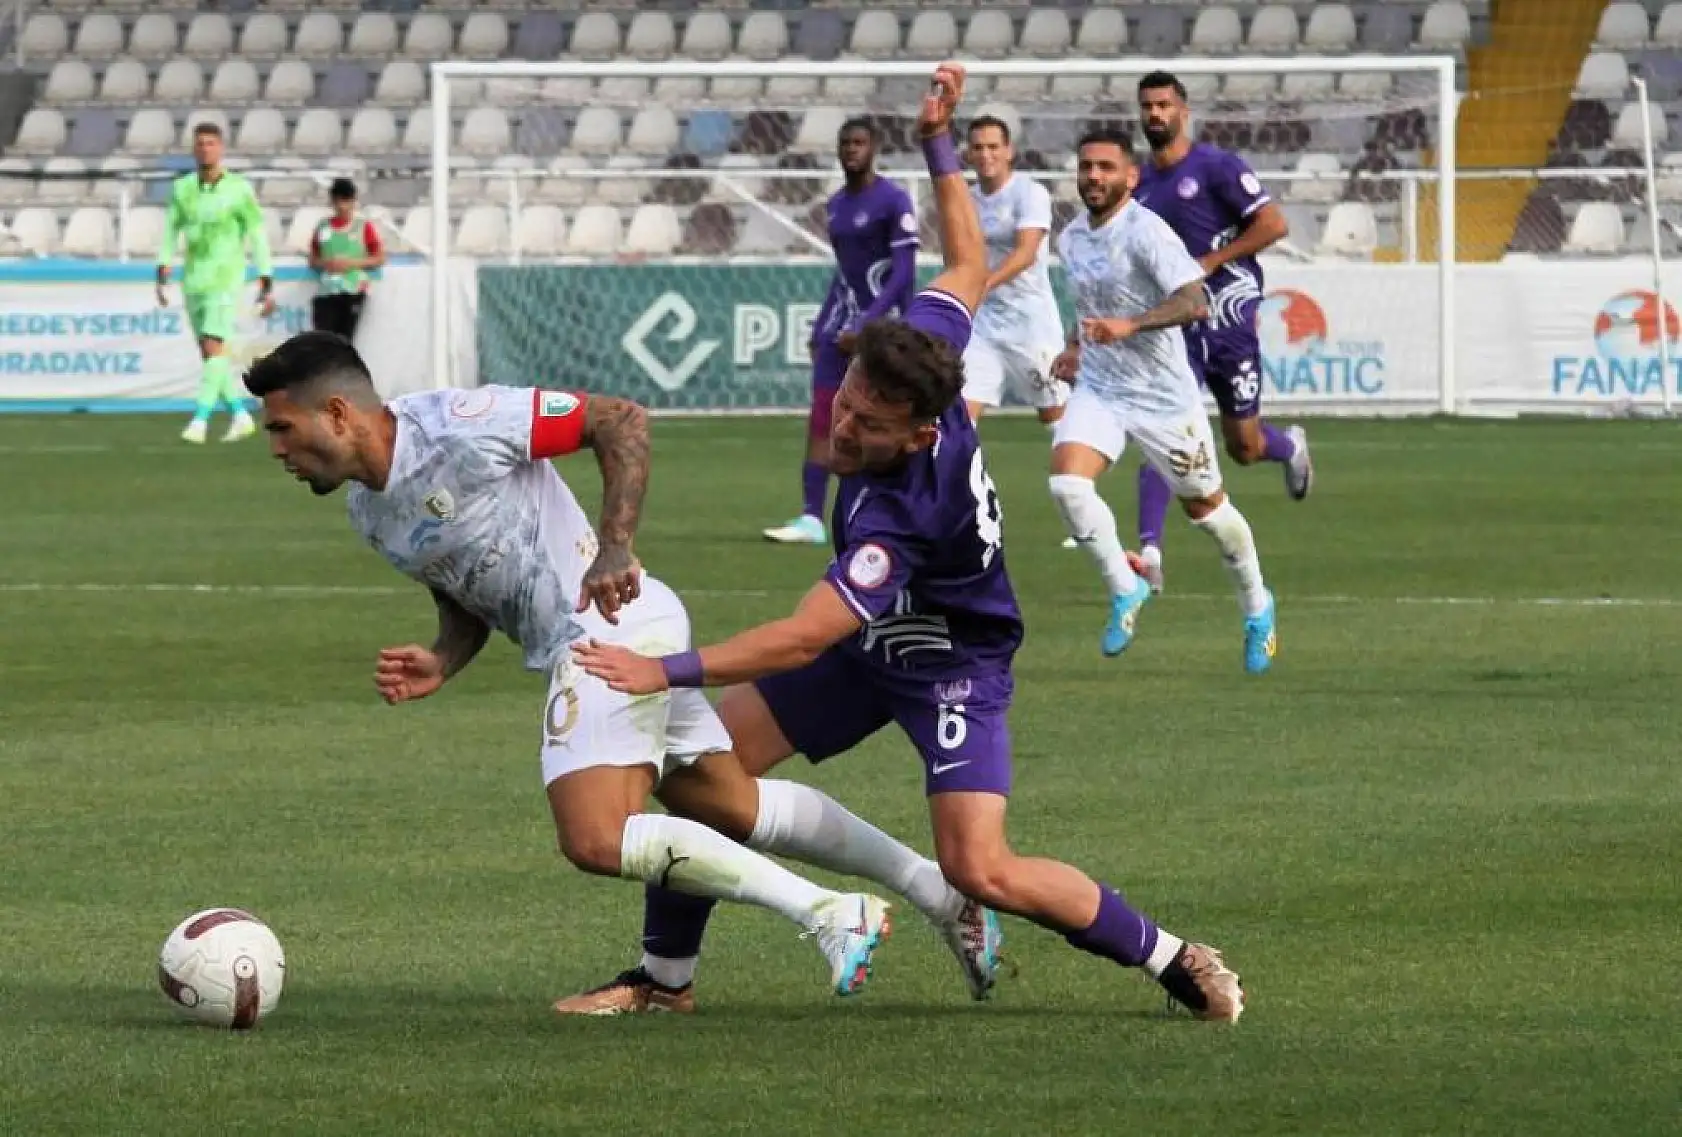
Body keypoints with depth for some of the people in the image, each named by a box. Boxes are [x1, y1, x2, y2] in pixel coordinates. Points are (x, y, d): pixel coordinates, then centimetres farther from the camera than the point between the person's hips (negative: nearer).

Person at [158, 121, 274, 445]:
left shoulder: (239, 189, -5)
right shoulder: (182, 189, 5)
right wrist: (162, 276, -5)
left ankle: (200, 420, -19)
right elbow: (170, 234, 6)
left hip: (226, 280, -5)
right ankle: (240, 415, 20)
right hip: (194, 281, 5)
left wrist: (267, 285, -4)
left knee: (213, 348, -17)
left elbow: (258, 237, -2)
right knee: (209, 355, 8)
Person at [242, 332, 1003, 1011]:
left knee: (596, 841, -21)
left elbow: (620, 419, -15)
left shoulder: (455, 426, -19)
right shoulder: (367, 511, 10)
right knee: (734, 807, 18)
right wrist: (439, 666, 0)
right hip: (580, 645, 10)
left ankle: (828, 914, -15)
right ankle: (937, 888, 29)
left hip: (613, 624, -10)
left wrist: (615, 546, -24)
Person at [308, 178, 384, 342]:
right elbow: (313, 259, 18)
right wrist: (324, 264, -5)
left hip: (353, 292, -2)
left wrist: (353, 263, -10)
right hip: (325, 292, 2)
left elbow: (380, 258, 3)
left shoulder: (364, 227, 3)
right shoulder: (322, 227, 11)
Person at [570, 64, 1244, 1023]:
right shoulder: (920, 346, -21)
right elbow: (969, 265, -1)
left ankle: (1170, 958, 0)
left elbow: (803, 637, -41)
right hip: (875, 645, 9)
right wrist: (940, 146, 2)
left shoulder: (901, 514, -40)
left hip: (954, 668, -9)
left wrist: (668, 671, -45)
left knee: (983, 871, -20)